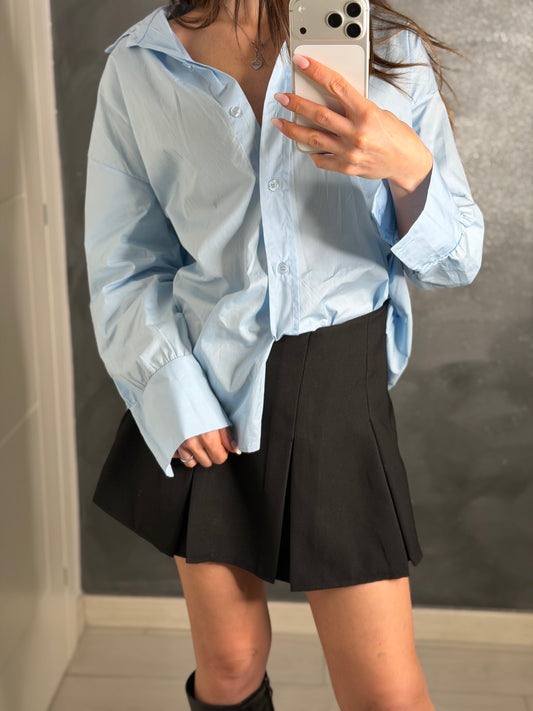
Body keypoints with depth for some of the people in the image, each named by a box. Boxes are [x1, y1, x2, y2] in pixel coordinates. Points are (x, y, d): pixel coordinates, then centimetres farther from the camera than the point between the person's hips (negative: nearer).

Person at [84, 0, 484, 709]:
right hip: (206, 387, 1)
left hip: (339, 384, 0)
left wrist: (410, 166, -23)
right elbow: (123, 266, 3)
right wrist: (176, 400, -10)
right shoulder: (139, 69, -1)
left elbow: (454, 260, -2)